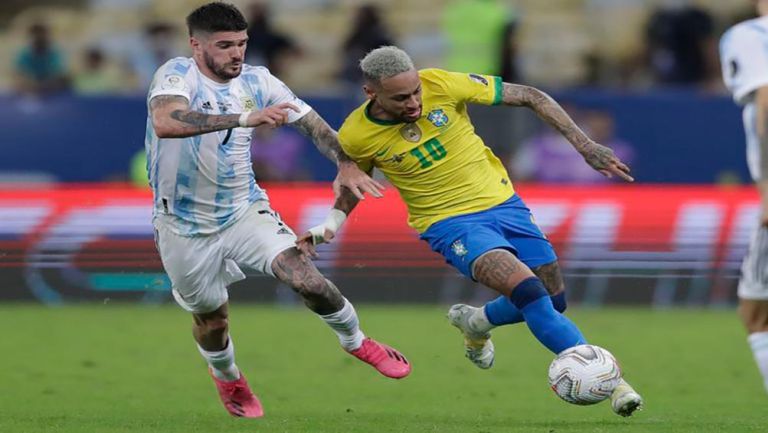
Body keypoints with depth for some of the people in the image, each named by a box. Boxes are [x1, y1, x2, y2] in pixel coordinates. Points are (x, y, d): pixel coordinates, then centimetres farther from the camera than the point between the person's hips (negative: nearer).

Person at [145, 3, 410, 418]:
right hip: (185, 225, -2)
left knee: (307, 279, -17)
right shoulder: (176, 74, -20)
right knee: (210, 317, 13)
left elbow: (311, 122, 0)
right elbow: (165, 122, -41)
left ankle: (357, 342, 11)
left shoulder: (256, 81, -4)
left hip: (245, 210, 3)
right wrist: (244, 118, -49)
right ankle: (227, 378, 48)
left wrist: (346, 163, -19)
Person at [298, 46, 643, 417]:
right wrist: (331, 224, -5)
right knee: (526, 289, -26)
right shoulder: (356, 136, -14)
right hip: (450, 223, -3)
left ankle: (477, 323, 37)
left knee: (552, 302, 7)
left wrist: (584, 145, -12)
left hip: (502, 203, 3)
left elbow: (530, 97, -8)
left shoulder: (443, 85, -17)